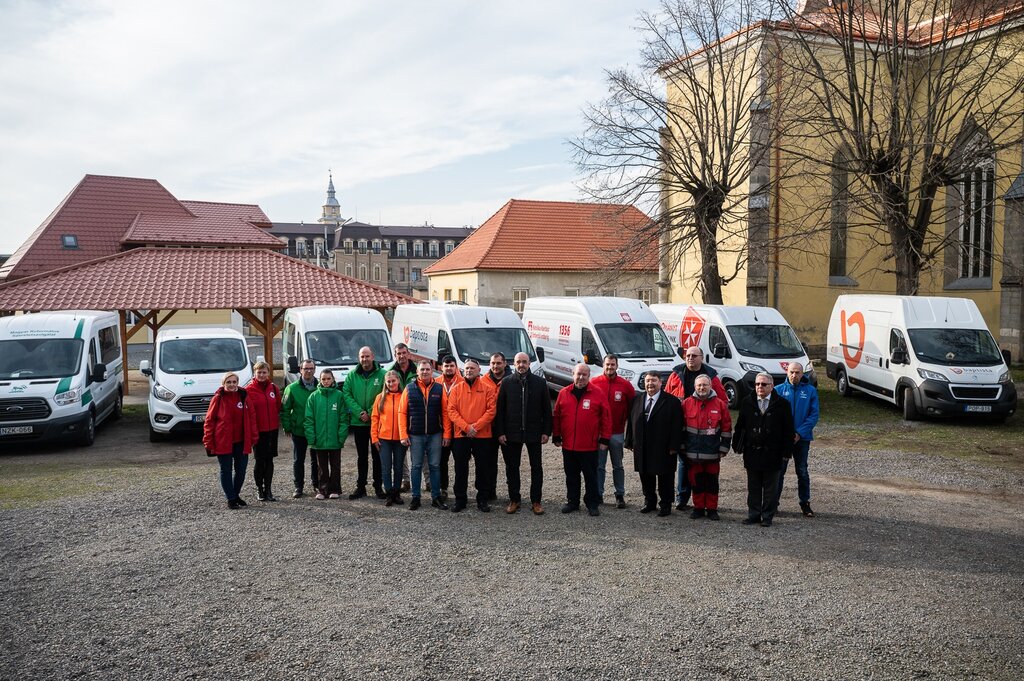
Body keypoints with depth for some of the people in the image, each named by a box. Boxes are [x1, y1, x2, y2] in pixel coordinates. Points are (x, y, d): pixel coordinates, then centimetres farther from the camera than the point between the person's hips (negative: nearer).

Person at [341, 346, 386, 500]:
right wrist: (359, 412, -14)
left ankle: (378, 486, 16)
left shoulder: (382, 374, -5)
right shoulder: (352, 375, 3)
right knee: (361, 456, 11)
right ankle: (360, 486, 18)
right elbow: (346, 395, -2)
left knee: (377, 456, 6)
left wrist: (370, 413, -15)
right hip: (358, 422, 2)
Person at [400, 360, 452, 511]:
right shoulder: (409, 389, 1)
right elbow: (402, 412, 0)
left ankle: (436, 497, 14)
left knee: (435, 466, 6)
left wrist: (446, 433, -4)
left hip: (435, 435, 1)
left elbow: (445, 412, 1)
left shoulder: (439, 389, 2)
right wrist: (403, 435, -6)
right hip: (415, 435, 0)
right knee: (416, 466, 6)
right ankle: (415, 497, 15)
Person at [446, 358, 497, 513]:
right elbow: (451, 410, -2)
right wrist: (466, 427, -14)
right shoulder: (456, 389, 5)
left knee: (483, 469, 5)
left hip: (482, 436, -1)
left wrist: (476, 426, -14)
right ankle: (460, 499, 17)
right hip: (460, 435, 1)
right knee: (460, 469, 6)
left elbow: (491, 410, -5)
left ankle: (482, 499, 16)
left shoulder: (487, 388, 2)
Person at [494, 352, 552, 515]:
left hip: (534, 432, 0)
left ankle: (536, 501, 16)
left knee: (536, 468, 6)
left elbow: (547, 409, 3)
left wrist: (546, 431, -2)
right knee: (512, 467, 8)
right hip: (511, 433, 0)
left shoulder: (540, 382, 1)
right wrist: (499, 432, -6)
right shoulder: (506, 382, 0)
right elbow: (499, 409, 0)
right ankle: (514, 500, 20)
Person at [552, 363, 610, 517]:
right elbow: (556, 416, 8)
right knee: (571, 476, 14)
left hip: (589, 446, -2)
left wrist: (604, 439, -5)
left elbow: (606, 418, -2)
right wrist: (556, 437, 7)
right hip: (568, 445, 2)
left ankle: (593, 504, 17)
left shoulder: (597, 394, -3)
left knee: (591, 477, 7)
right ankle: (572, 502, 26)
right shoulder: (563, 393, 3)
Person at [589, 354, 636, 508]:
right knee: (599, 465, 6)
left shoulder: (626, 385, -1)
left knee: (618, 466, 9)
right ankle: (598, 494, 14)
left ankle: (620, 495, 17)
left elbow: (633, 405, 7)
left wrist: (625, 419, 3)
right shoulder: (594, 383, -2)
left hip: (617, 432, 0)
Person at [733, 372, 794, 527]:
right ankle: (753, 515, 18)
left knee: (770, 488, 7)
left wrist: (786, 451, -5)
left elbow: (788, 430, -1)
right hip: (752, 452, 2)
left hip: (772, 453, -2)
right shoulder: (747, 402, 4)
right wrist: (738, 446, 4)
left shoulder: (782, 404, -3)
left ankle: (767, 517, 16)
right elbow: (740, 426, 8)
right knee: (753, 487, 9)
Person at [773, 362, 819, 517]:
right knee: (778, 471, 6)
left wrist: (799, 433, -13)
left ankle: (805, 503, 19)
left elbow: (814, 415, -4)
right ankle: (773, 502, 15)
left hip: (802, 438, 0)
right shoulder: (778, 390, -2)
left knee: (802, 472, 9)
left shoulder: (811, 391, -2)